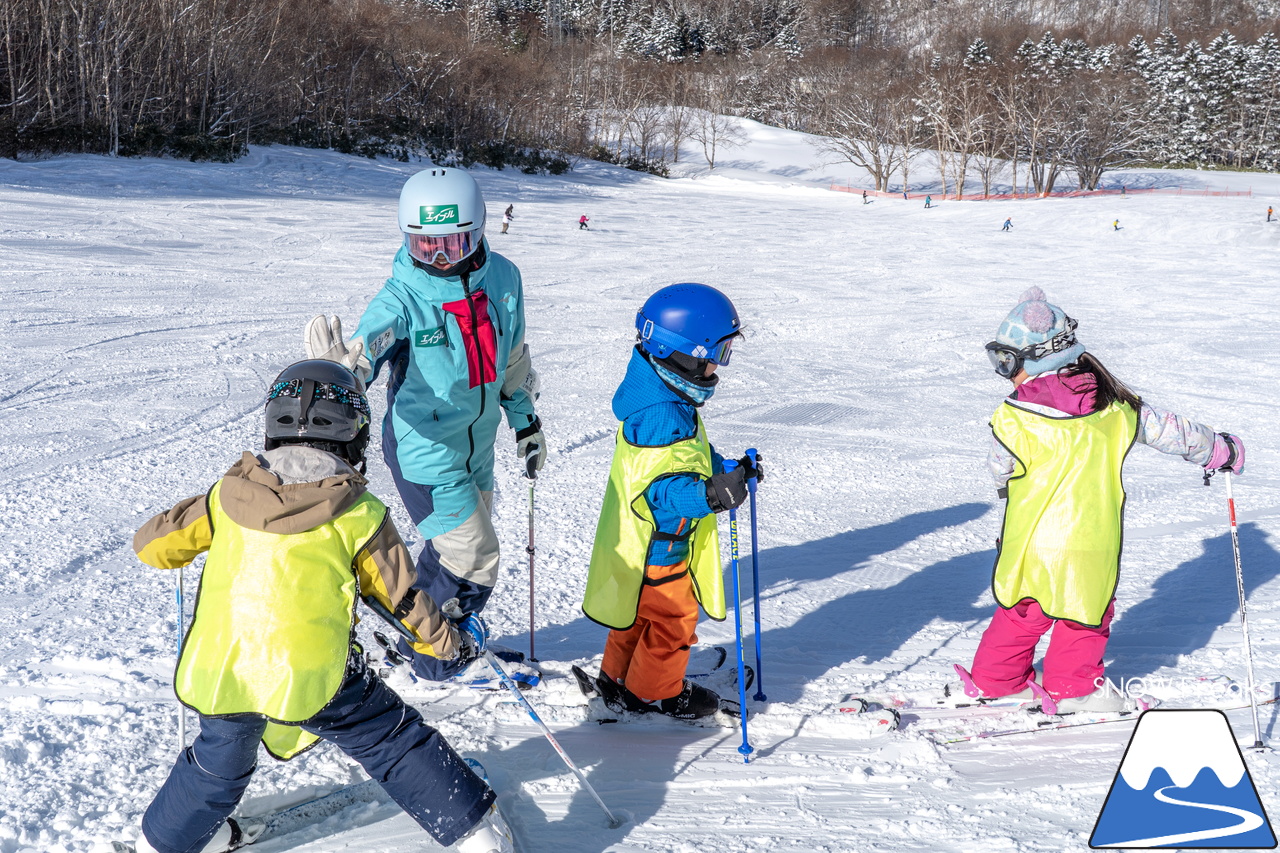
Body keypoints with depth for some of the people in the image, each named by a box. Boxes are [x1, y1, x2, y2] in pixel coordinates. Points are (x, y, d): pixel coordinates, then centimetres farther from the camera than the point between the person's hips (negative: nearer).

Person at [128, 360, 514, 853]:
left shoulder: (227, 493, 3)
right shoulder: (359, 516, -5)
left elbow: (152, 546, 11)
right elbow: (404, 602, 2)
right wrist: (454, 642, 19)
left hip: (219, 669, 4)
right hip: (313, 677, -3)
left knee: (220, 760, 29)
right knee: (394, 742, 13)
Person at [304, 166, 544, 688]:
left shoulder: (502, 277, -3)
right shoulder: (403, 297, -20)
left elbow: (513, 356, 11)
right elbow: (368, 348, -34)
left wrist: (526, 419, 19)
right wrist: (338, 371, -58)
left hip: (477, 441, 6)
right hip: (425, 448, -6)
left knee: (454, 550, 19)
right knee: (474, 559, 0)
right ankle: (435, 656, 22)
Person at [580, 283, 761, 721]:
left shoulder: (670, 399, 5)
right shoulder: (661, 416, -30)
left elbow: (691, 458, 19)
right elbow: (662, 487, -33)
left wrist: (730, 470, 11)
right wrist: (711, 495, -45)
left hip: (647, 538, 10)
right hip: (656, 544, -10)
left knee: (640, 613, 24)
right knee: (672, 617, 7)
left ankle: (619, 679, 41)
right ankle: (657, 692, 25)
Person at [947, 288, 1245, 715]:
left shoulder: (1011, 419, -13)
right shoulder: (1113, 403, -2)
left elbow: (1000, 472, 2)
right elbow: (1167, 430, 9)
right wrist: (1220, 450, 25)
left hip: (1032, 539, -1)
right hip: (1092, 540, 1)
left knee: (1022, 611, 17)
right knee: (1086, 610, 19)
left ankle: (994, 681, 24)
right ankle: (1072, 687, 26)